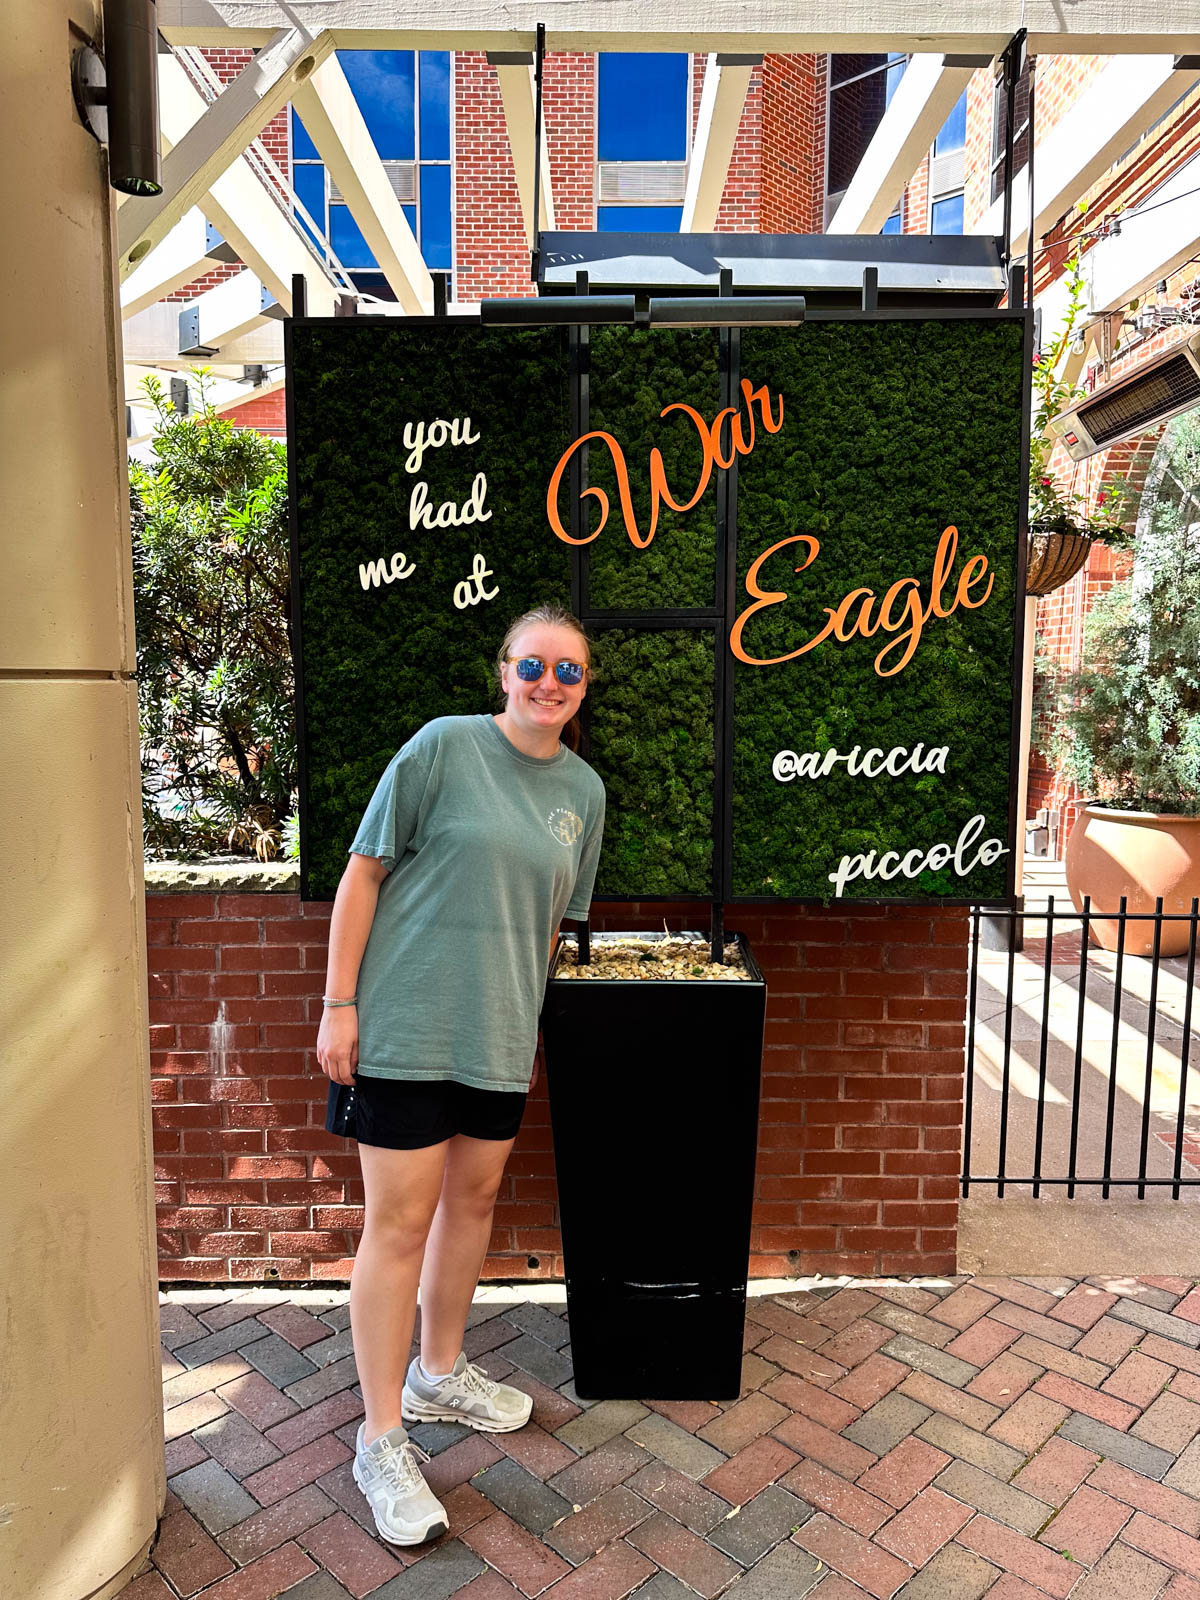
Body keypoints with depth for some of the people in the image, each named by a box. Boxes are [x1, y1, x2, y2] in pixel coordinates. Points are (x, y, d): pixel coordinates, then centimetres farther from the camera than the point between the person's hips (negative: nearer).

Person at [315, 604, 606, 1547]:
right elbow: (364, 874, -8)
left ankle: (439, 1374, 42)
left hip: (500, 1033, 6)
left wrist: (528, 1010, 14)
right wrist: (338, 1006, -11)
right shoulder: (444, 747, -10)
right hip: (405, 1023, -5)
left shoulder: (583, 791, 6)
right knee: (401, 1223, 2)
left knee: (474, 1199, 18)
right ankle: (382, 1443, 21)